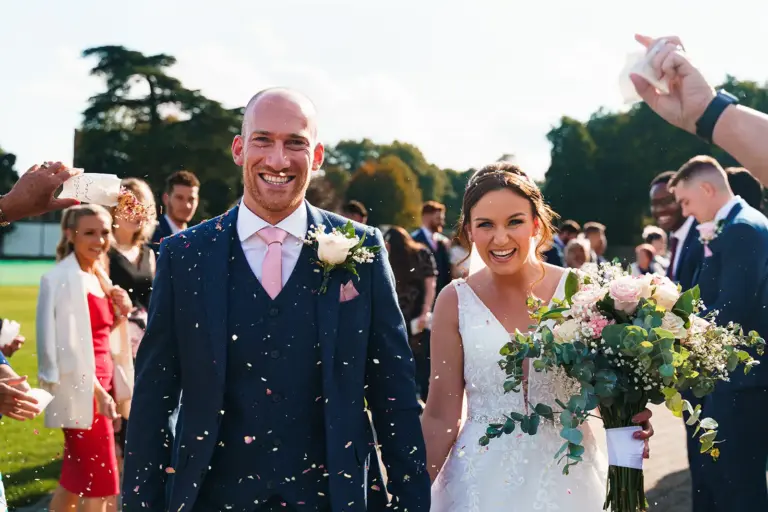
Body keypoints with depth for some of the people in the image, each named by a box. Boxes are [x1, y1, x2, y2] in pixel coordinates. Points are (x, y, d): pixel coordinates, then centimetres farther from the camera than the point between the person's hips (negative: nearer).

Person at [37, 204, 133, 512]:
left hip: (98, 389, 9)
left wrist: (120, 314, 0)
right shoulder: (64, 279, -13)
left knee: (75, 480, 16)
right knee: (102, 484, -5)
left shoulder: (97, 277, 13)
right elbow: (68, 346, -18)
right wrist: (96, 391, -21)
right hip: (81, 393, -9)